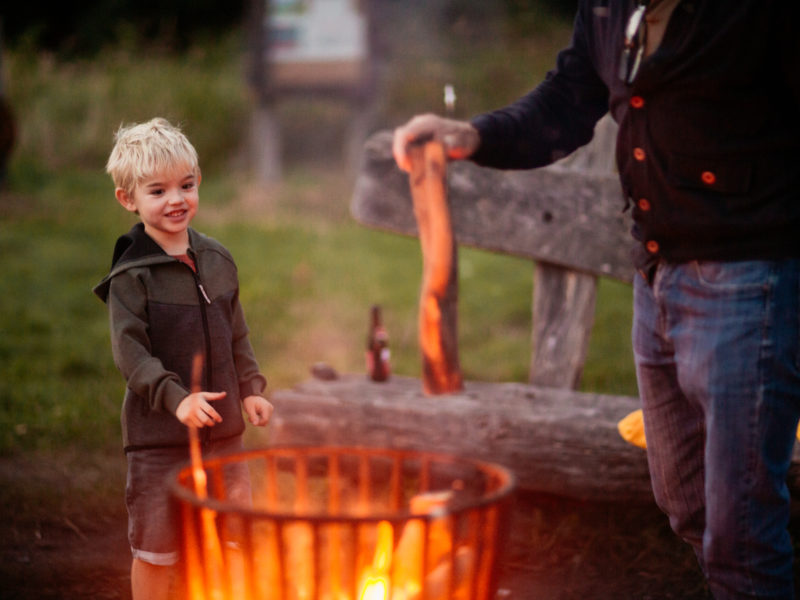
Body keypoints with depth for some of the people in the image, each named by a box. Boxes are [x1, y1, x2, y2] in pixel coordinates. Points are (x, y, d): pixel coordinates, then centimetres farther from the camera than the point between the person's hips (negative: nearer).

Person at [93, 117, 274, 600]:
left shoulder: (218, 260, 6)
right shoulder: (131, 276, -12)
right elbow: (130, 352, -17)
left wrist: (250, 389, 6)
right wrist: (176, 398, -27)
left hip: (222, 426, 5)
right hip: (158, 433, -5)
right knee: (156, 546, 3)